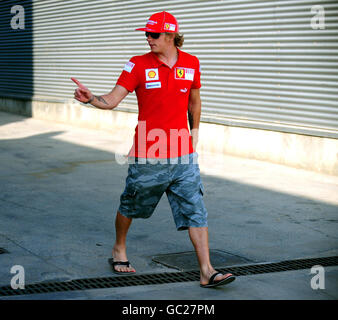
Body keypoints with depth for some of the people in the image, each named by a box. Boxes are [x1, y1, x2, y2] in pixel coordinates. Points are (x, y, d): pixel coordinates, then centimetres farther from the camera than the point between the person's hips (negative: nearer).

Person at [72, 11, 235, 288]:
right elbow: (112, 100, -11)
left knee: (196, 211, -3)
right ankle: (119, 250, 41)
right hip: (147, 155, -2)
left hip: (183, 155, 2)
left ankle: (206, 272, 0)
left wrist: (195, 131, 22)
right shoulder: (139, 65, -5)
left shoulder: (191, 63, 4)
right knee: (130, 206, 14)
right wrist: (90, 98, -30)